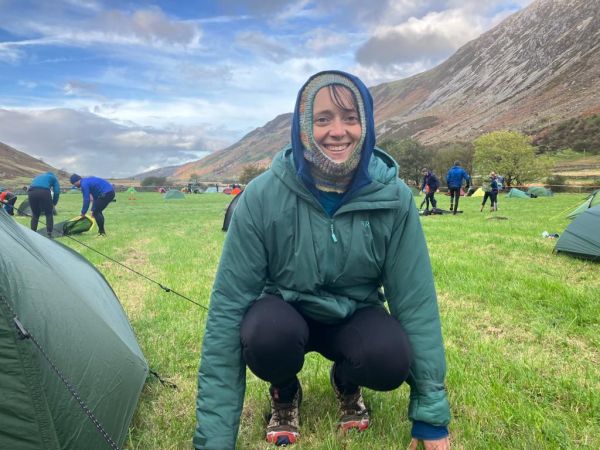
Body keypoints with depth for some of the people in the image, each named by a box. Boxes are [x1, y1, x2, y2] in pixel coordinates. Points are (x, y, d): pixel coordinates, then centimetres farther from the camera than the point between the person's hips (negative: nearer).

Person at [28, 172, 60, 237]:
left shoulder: (37, 177, 40)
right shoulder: (53, 177, 27)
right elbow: (57, 191, 13)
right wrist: (54, 203, 22)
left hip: (31, 192, 4)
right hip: (44, 192, -4)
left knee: (35, 214, 20)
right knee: (49, 214, 11)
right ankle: (49, 233, 4)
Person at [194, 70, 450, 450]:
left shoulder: (393, 197, -20)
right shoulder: (263, 196, -24)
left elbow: (415, 300, -14)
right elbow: (228, 304, -21)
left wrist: (432, 416, -10)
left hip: (355, 318, 1)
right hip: (286, 315, 0)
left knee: (392, 360, -30)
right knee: (265, 334, -35)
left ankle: (346, 383, 9)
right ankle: (285, 395, 3)